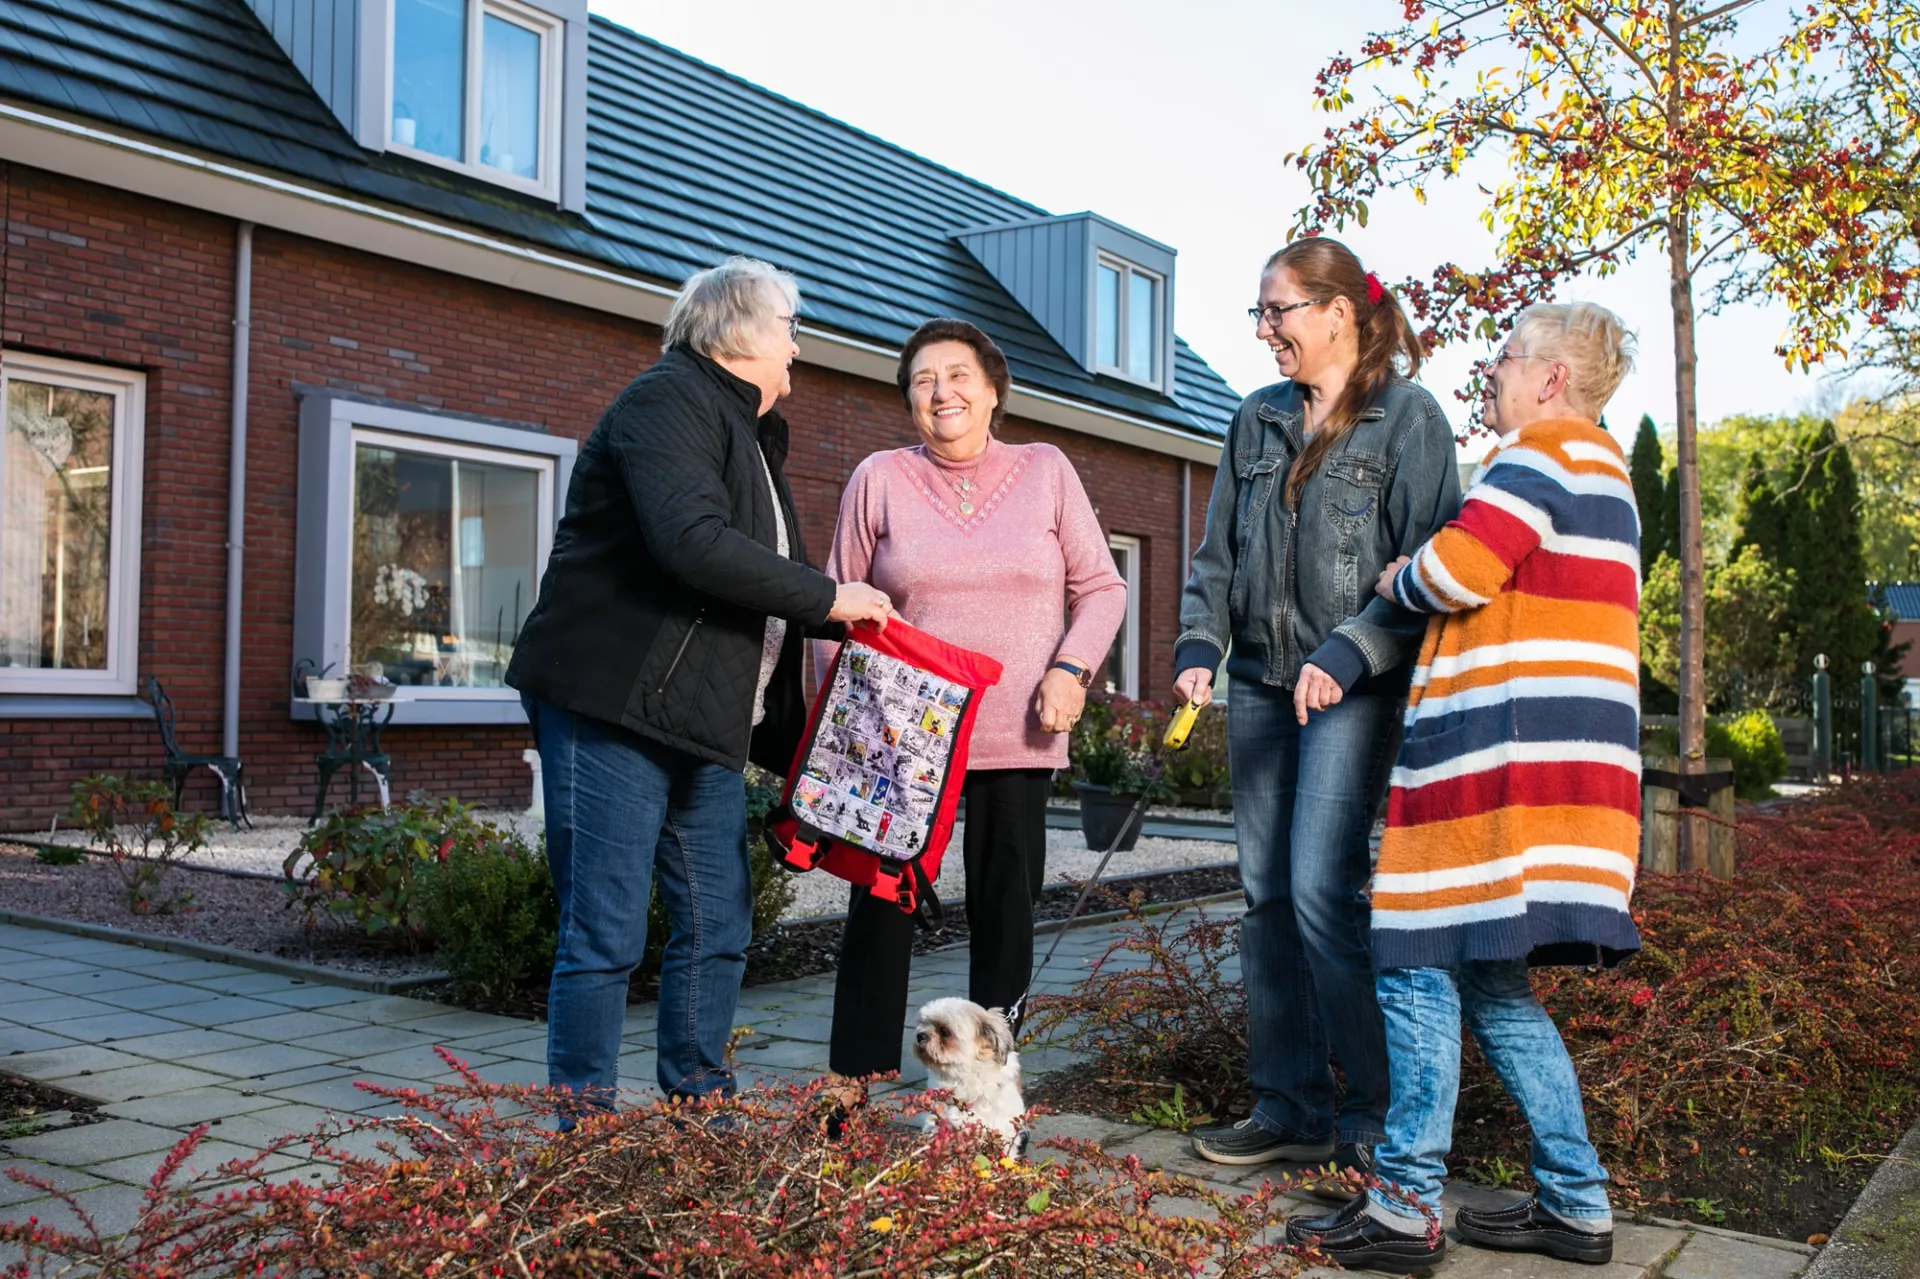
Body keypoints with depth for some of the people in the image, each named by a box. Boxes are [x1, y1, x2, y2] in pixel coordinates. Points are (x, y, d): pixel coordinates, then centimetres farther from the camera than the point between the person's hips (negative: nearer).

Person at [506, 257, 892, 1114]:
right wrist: (827, 599, -17)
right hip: (613, 708, -9)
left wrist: (851, 618, 10)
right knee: (606, 936, -4)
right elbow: (692, 543, -26)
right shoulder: (669, 401, -9)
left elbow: (763, 576, 23)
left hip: (705, 722, 10)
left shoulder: (749, 430, 23)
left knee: (718, 928, 11)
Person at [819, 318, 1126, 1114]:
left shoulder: (1046, 472, 6)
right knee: (882, 900, 2)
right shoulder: (879, 479, 4)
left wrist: (1071, 668, -7)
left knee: (1006, 904, 6)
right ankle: (857, 1077, 15)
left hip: (1018, 738, 1)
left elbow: (1099, 587, 8)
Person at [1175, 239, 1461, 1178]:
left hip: (1353, 691, -6)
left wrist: (1345, 656, -20)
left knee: (1323, 890, -14)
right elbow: (1218, 553, 17)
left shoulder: (1408, 416, -3)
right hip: (1260, 685, 6)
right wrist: (1198, 645, 2)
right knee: (1268, 896, 7)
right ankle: (1290, 1108, 17)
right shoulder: (1257, 420, 15)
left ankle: (1379, 1113, 1)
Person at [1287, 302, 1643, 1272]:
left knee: (1417, 967, -6)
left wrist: (1396, 580, 3)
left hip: (1509, 753, -10)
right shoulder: (1599, 467, 26)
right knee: (1490, 982, 13)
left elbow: (1455, 569, -17)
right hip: (1557, 762, 10)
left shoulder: (1545, 452, -6)